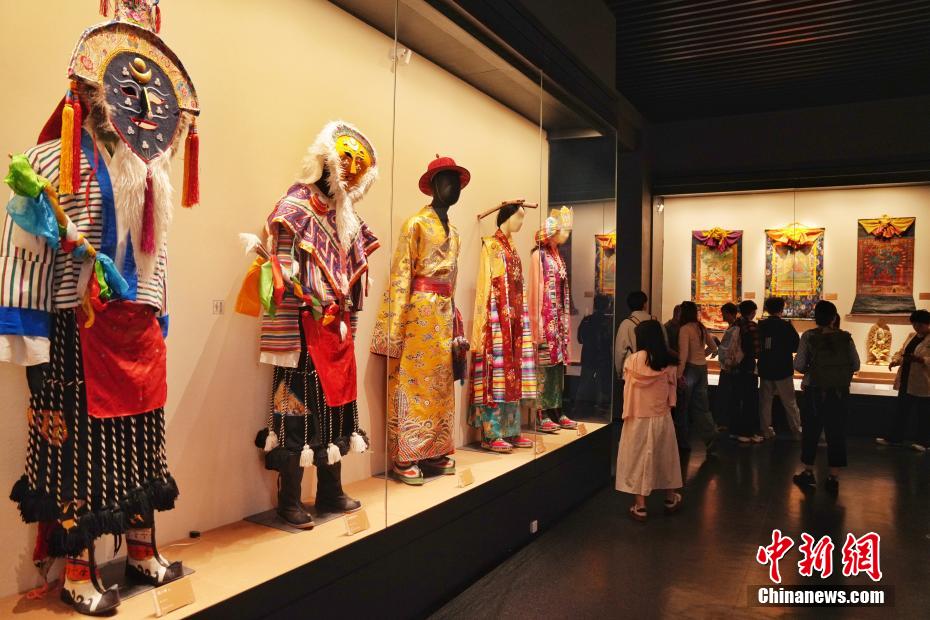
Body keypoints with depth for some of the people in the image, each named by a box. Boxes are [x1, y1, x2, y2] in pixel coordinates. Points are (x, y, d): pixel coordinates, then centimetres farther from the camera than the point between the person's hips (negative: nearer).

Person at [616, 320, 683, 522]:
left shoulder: (633, 360, -15)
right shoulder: (668, 362, -6)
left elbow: (628, 388, -8)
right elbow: (672, 388, 1)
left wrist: (627, 413, 3)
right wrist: (668, 407, 14)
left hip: (638, 418, -3)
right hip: (662, 417, 3)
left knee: (639, 458, 6)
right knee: (663, 456, 18)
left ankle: (640, 506, 9)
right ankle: (670, 498, 33)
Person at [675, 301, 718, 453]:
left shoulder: (685, 329, -14)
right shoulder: (702, 328, 7)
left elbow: (683, 353, -21)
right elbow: (713, 347, 19)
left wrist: (679, 374, -20)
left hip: (690, 368, -6)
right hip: (702, 368, 6)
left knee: (682, 407, 7)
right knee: (701, 406, 11)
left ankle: (682, 442, 15)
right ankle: (711, 437, -2)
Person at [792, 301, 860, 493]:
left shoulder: (809, 337, -8)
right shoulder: (845, 337, -2)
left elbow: (798, 365, -11)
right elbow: (855, 365, 1)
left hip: (815, 390, -2)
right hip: (840, 391, 2)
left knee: (811, 431, 13)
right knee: (836, 432, 9)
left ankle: (808, 473, 23)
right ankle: (834, 478, 13)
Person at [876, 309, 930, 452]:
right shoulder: (911, 336, 12)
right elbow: (901, 352, 15)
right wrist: (895, 360, -4)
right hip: (906, 382, 7)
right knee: (901, 411, 13)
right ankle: (893, 437, 21)